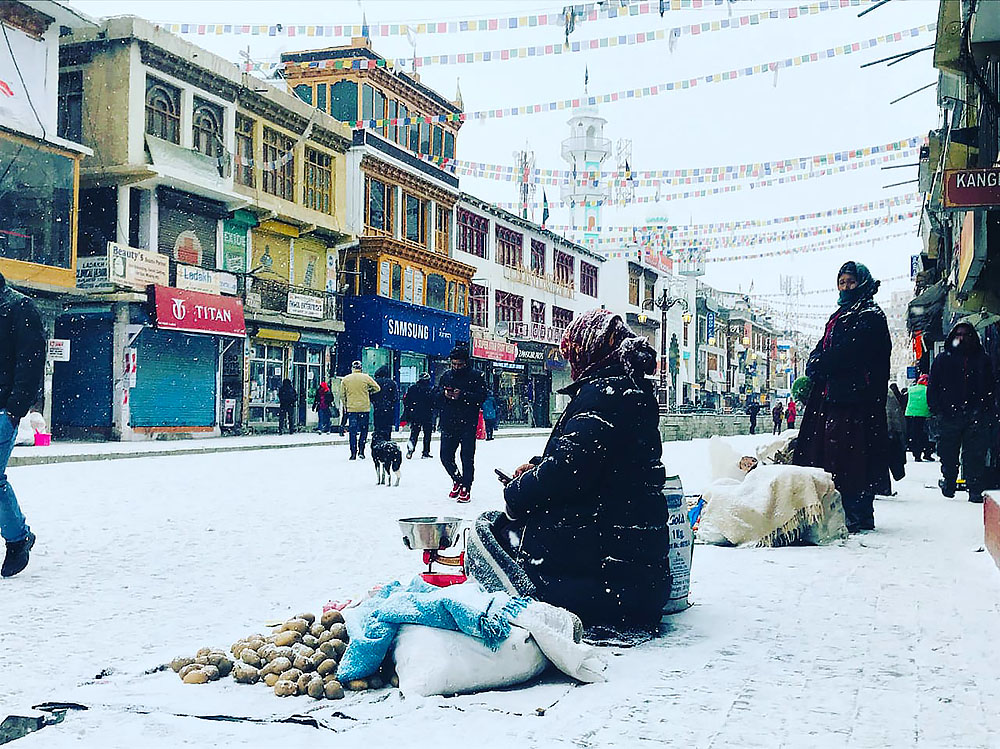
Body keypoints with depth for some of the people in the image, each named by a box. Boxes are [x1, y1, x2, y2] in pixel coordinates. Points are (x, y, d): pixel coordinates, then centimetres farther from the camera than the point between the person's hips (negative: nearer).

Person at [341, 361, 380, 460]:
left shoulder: (345, 379, 2)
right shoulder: (366, 377, -2)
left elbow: (342, 395, 6)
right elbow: (377, 388, 0)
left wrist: (344, 406, 17)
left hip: (351, 408, 1)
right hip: (364, 407, -1)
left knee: (353, 431, 5)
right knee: (364, 429, 11)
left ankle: (353, 453, 2)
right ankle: (361, 450, 4)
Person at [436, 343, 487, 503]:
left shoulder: (476, 377, -1)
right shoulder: (446, 376, 13)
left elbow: (481, 397, -11)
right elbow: (436, 396, 12)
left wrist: (462, 395, -22)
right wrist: (444, 394, -10)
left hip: (468, 424, -4)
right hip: (448, 424, 5)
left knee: (467, 457, -3)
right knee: (446, 456, 6)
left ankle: (466, 488, 7)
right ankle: (458, 480, 29)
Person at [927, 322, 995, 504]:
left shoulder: (981, 360, 15)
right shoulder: (943, 360, 11)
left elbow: (989, 388, 15)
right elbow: (932, 387, 9)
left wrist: (986, 410, 3)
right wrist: (936, 410, -2)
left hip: (976, 415, 0)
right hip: (949, 415, 0)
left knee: (975, 454, -5)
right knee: (948, 453, 5)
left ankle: (975, 489, -3)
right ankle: (948, 482, 23)